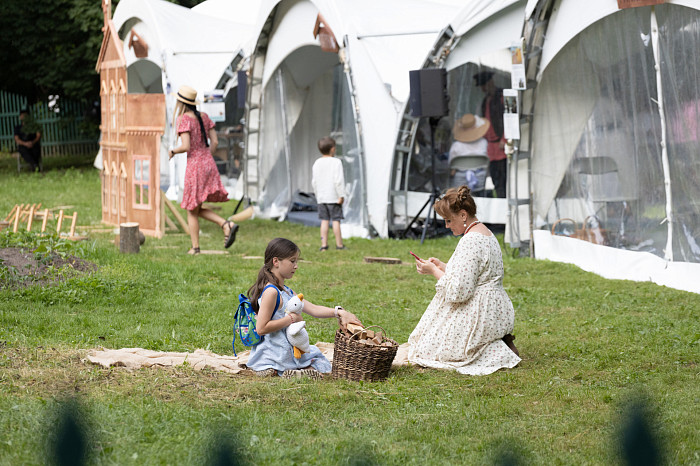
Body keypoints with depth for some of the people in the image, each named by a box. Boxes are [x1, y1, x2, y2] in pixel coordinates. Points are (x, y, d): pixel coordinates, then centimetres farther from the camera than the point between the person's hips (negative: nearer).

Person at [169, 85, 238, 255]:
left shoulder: (183, 119, -12)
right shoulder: (204, 116, 9)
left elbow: (186, 146, -20)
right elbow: (215, 141, 9)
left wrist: (173, 151, -1)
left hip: (194, 165, -7)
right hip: (209, 163, 7)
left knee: (191, 210, 6)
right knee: (198, 209, 15)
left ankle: (195, 247, 8)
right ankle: (227, 225, -5)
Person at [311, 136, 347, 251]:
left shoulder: (317, 163, 8)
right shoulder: (336, 162, -10)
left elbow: (314, 182, 11)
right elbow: (338, 181, -16)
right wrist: (341, 195, -12)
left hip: (321, 198, 5)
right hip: (333, 197, -5)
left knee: (324, 220, 7)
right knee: (336, 220, -1)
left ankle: (324, 244, 4)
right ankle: (339, 244, 3)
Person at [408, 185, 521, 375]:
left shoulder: (470, 241, -22)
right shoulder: (485, 233, 11)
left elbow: (458, 291, -24)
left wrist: (434, 271, -11)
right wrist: (442, 266, 11)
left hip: (478, 315, -11)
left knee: (428, 348, 0)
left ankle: (494, 351, -6)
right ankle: (496, 344, 10)